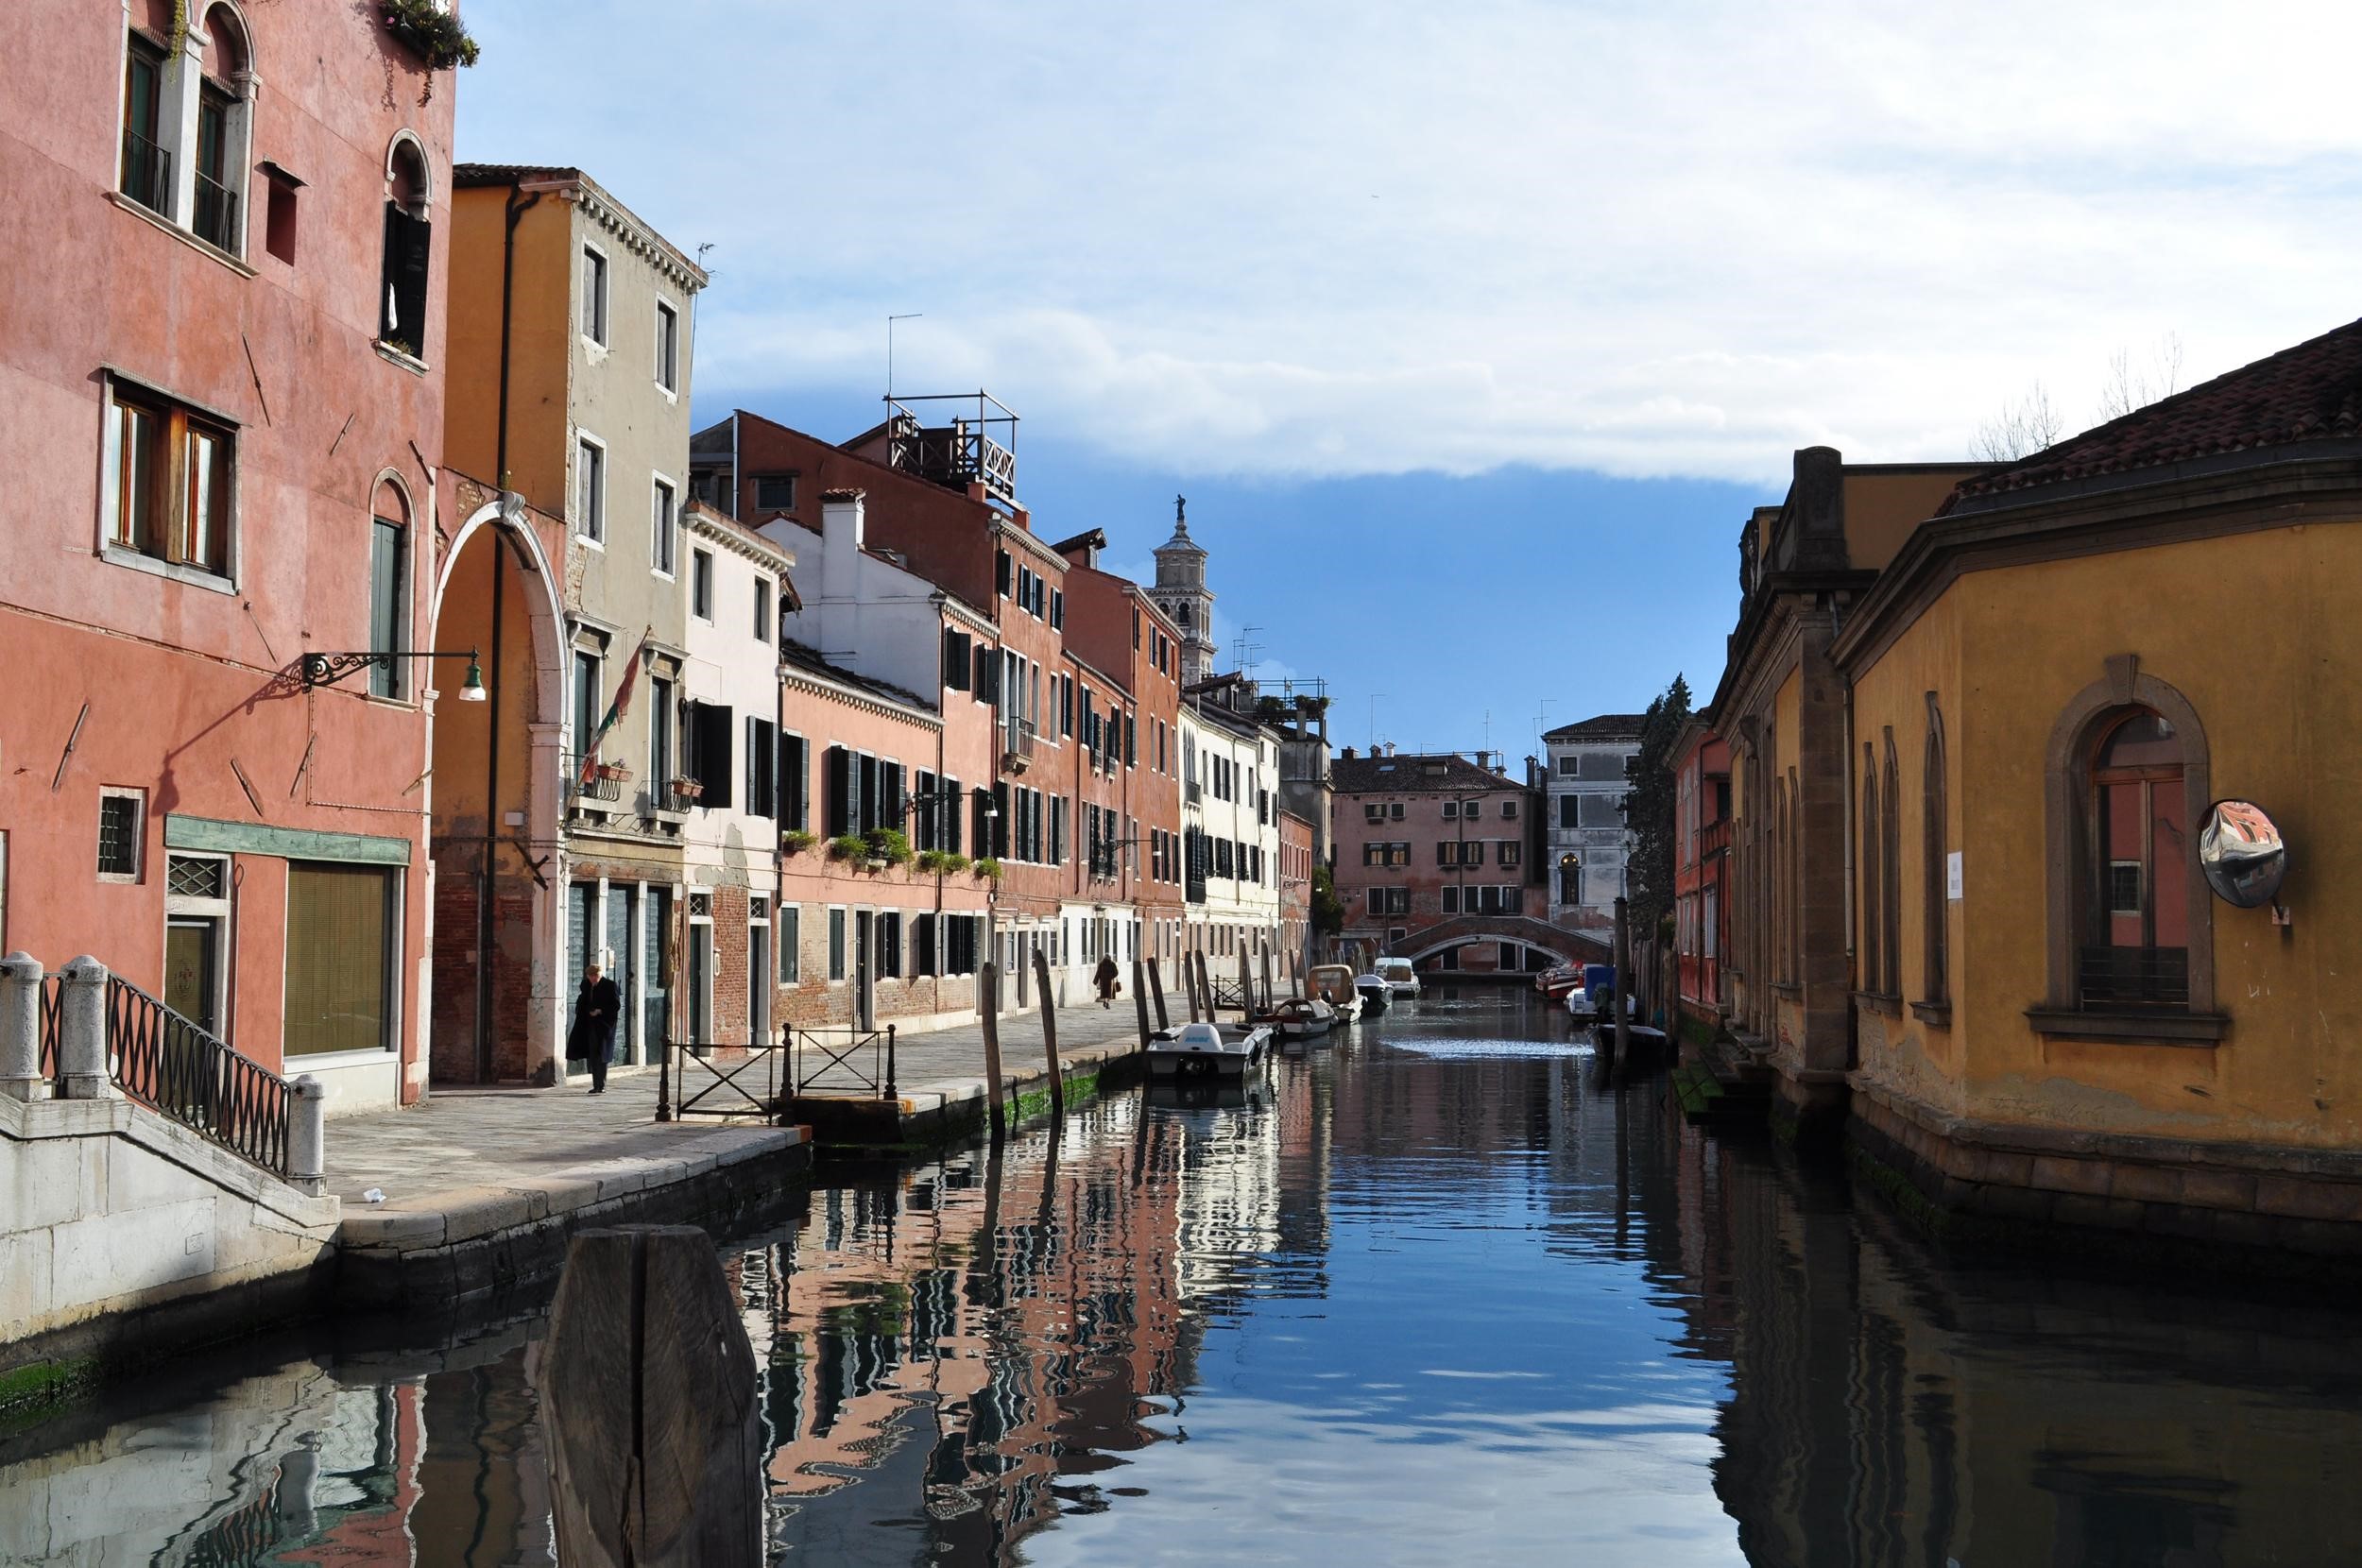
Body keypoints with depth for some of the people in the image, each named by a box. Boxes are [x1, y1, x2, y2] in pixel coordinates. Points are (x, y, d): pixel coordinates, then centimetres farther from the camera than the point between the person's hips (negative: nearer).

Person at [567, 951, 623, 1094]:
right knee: (592, 1056, 7)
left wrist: (601, 1011, -17)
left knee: (600, 1055, -7)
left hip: (603, 1025, -6)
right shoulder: (586, 985, 8)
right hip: (589, 1025, 6)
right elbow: (582, 1003, 20)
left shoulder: (609, 986, -8)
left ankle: (601, 1085, -4)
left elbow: (617, 1005, -7)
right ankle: (596, 1085, 13)